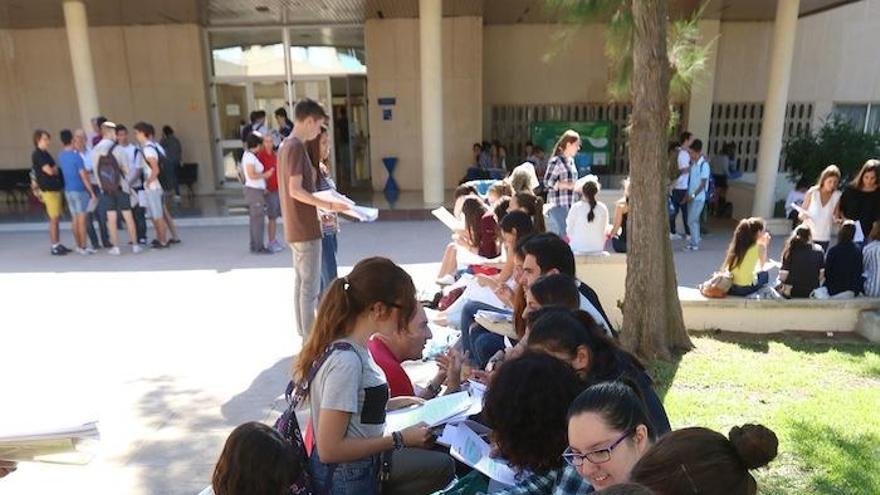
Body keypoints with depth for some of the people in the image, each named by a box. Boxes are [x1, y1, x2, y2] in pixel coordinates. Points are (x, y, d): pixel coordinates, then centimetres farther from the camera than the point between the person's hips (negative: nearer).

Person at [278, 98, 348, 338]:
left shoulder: (286, 145, 13)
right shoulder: (297, 147, -16)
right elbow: (296, 190, -23)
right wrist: (329, 205, -23)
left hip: (296, 228, 10)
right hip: (306, 229, -10)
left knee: (302, 282, 16)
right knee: (310, 285, -2)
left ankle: (304, 334, 26)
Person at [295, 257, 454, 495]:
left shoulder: (354, 347, -2)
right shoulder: (346, 361, -29)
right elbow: (329, 449, -27)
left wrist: (395, 403, 5)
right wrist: (401, 439, -21)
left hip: (362, 465, 8)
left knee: (441, 465, 19)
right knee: (439, 466, 6)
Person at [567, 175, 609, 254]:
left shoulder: (576, 207, -12)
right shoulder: (603, 208, -5)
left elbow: (569, 231, -5)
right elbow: (604, 231, 5)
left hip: (578, 249, -2)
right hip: (598, 249, 3)